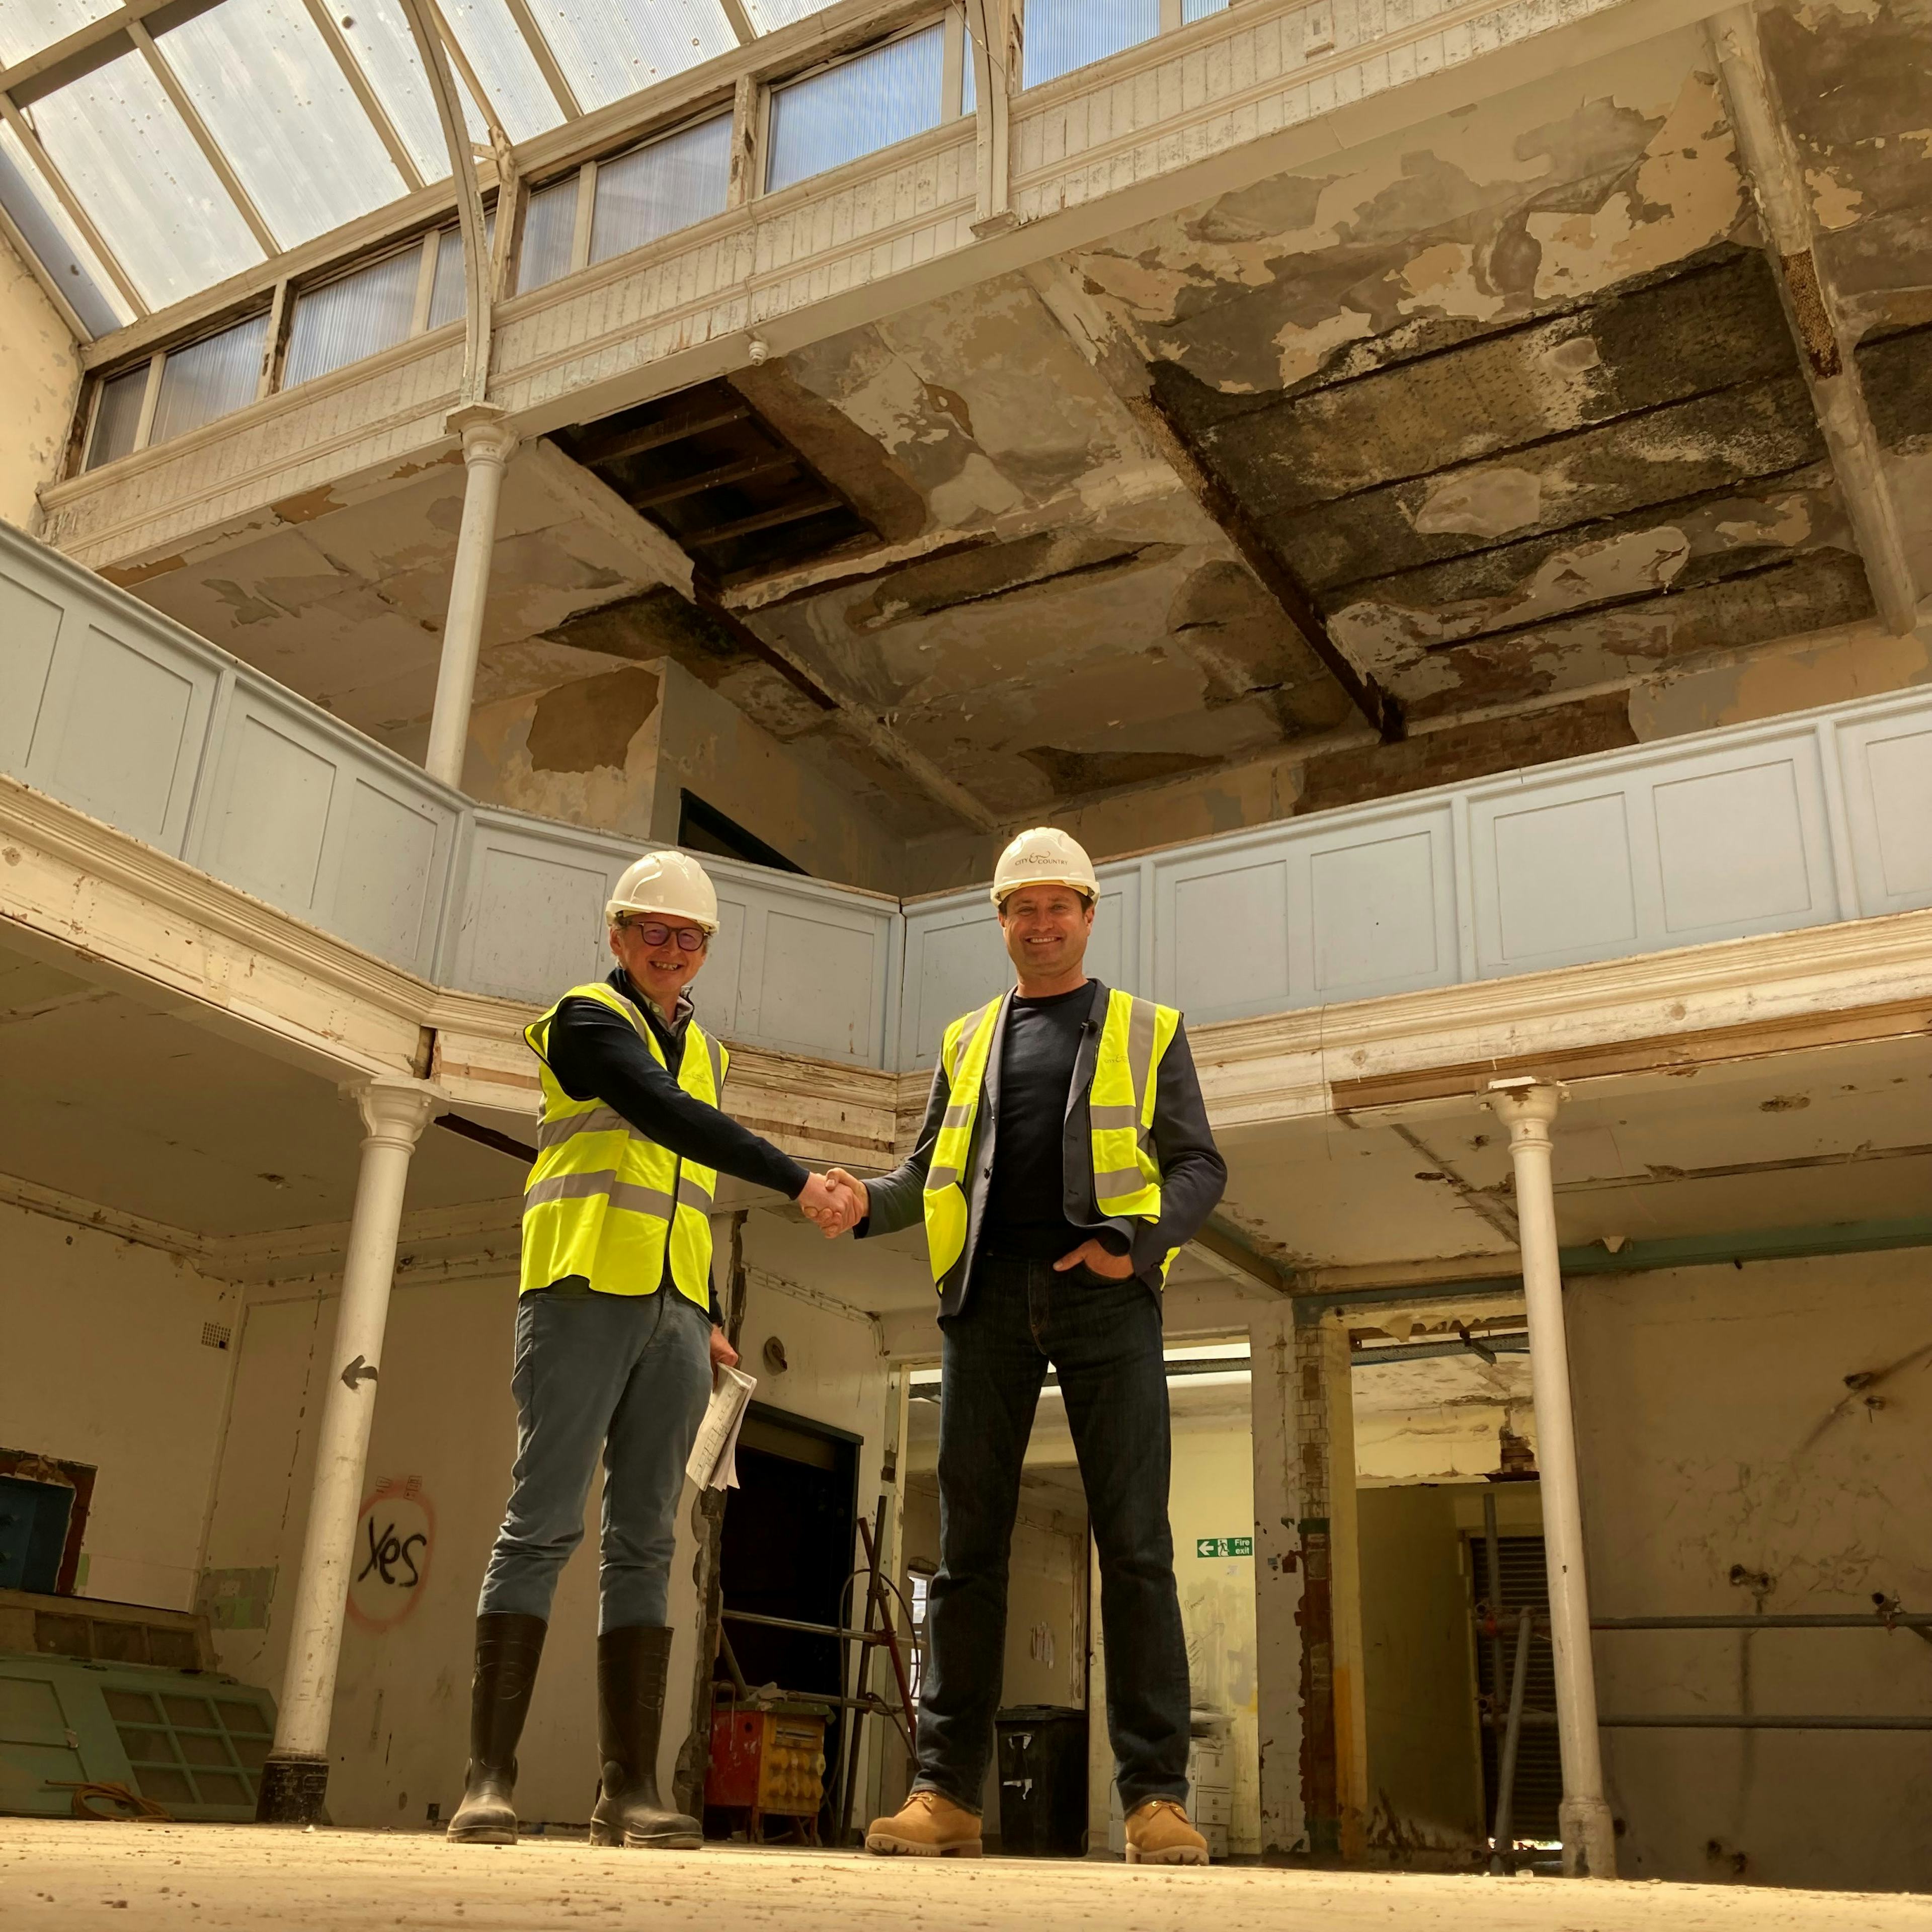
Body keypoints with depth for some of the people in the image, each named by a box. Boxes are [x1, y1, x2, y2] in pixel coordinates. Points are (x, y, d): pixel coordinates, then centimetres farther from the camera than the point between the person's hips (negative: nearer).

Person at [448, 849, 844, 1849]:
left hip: (672, 1312, 6)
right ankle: (489, 1777, -7)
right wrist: (794, 1177, -23)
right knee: (542, 1523, -9)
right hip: (584, 1291, -6)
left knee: (644, 1541, 1)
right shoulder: (587, 1020, 1)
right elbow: (667, 1116, -16)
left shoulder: (701, 1049, 22)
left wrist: (709, 1315, 17)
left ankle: (629, 1787, 1)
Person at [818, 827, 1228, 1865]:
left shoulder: (1147, 1032, 14)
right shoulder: (968, 1041, 22)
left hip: (1105, 1294, -2)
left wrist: (1139, 1239, -14)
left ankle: (1155, 1797, -4)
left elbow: (1199, 1166, 6)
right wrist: (868, 1202, -6)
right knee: (968, 1542, -1)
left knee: (1134, 1542, -7)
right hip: (989, 1290, 2)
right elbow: (928, 1173, 17)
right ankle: (946, 1791, 2)